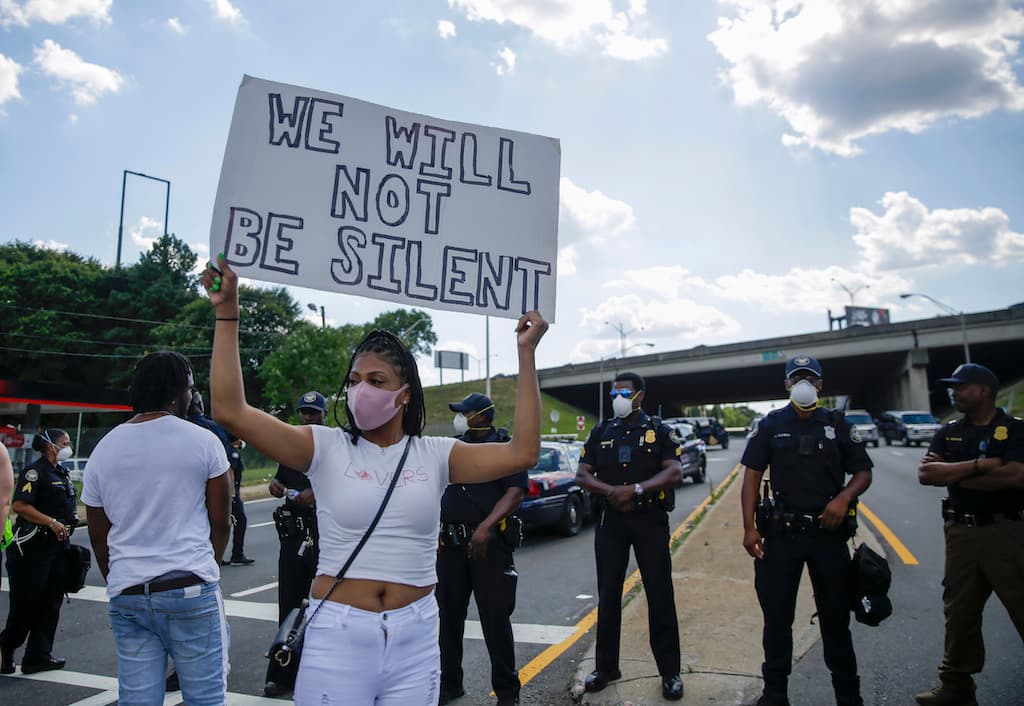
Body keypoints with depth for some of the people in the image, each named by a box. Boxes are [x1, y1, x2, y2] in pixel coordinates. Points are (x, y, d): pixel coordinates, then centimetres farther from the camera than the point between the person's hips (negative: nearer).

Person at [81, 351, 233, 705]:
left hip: (126, 594, 4)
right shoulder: (203, 441, -6)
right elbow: (221, 522, -2)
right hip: (190, 590, -4)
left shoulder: (103, 449, 6)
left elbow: (98, 534, 13)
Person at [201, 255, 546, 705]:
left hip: (415, 639, 2)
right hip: (337, 636, -1)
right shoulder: (326, 448, -3)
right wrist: (227, 313, -13)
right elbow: (231, 411, -10)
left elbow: (522, 453, -9)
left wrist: (526, 354, -10)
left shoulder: (435, 454, 0)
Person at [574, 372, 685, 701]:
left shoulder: (658, 430, 0)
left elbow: (674, 473, -10)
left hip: (650, 519, -3)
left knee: (660, 595, 2)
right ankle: (606, 667, 22)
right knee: (607, 595, 9)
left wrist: (636, 489, -21)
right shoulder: (601, 432, 8)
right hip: (610, 520, 3)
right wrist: (611, 491, -14)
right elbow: (582, 474, 3)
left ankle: (670, 672, 13)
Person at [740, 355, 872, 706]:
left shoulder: (838, 424, 5)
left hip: (829, 531, 1)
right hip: (781, 532, 0)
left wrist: (844, 497, -14)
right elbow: (751, 475, 0)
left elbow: (863, 472, 8)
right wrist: (749, 527, -8)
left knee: (835, 618, 11)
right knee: (776, 617, 7)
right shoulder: (770, 424, 3)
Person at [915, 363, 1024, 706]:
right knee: (959, 612, 12)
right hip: (961, 532, 5)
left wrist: (955, 475, -10)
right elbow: (925, 473, -5)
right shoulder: (949, 432, 9)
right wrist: (978, 465, -14)